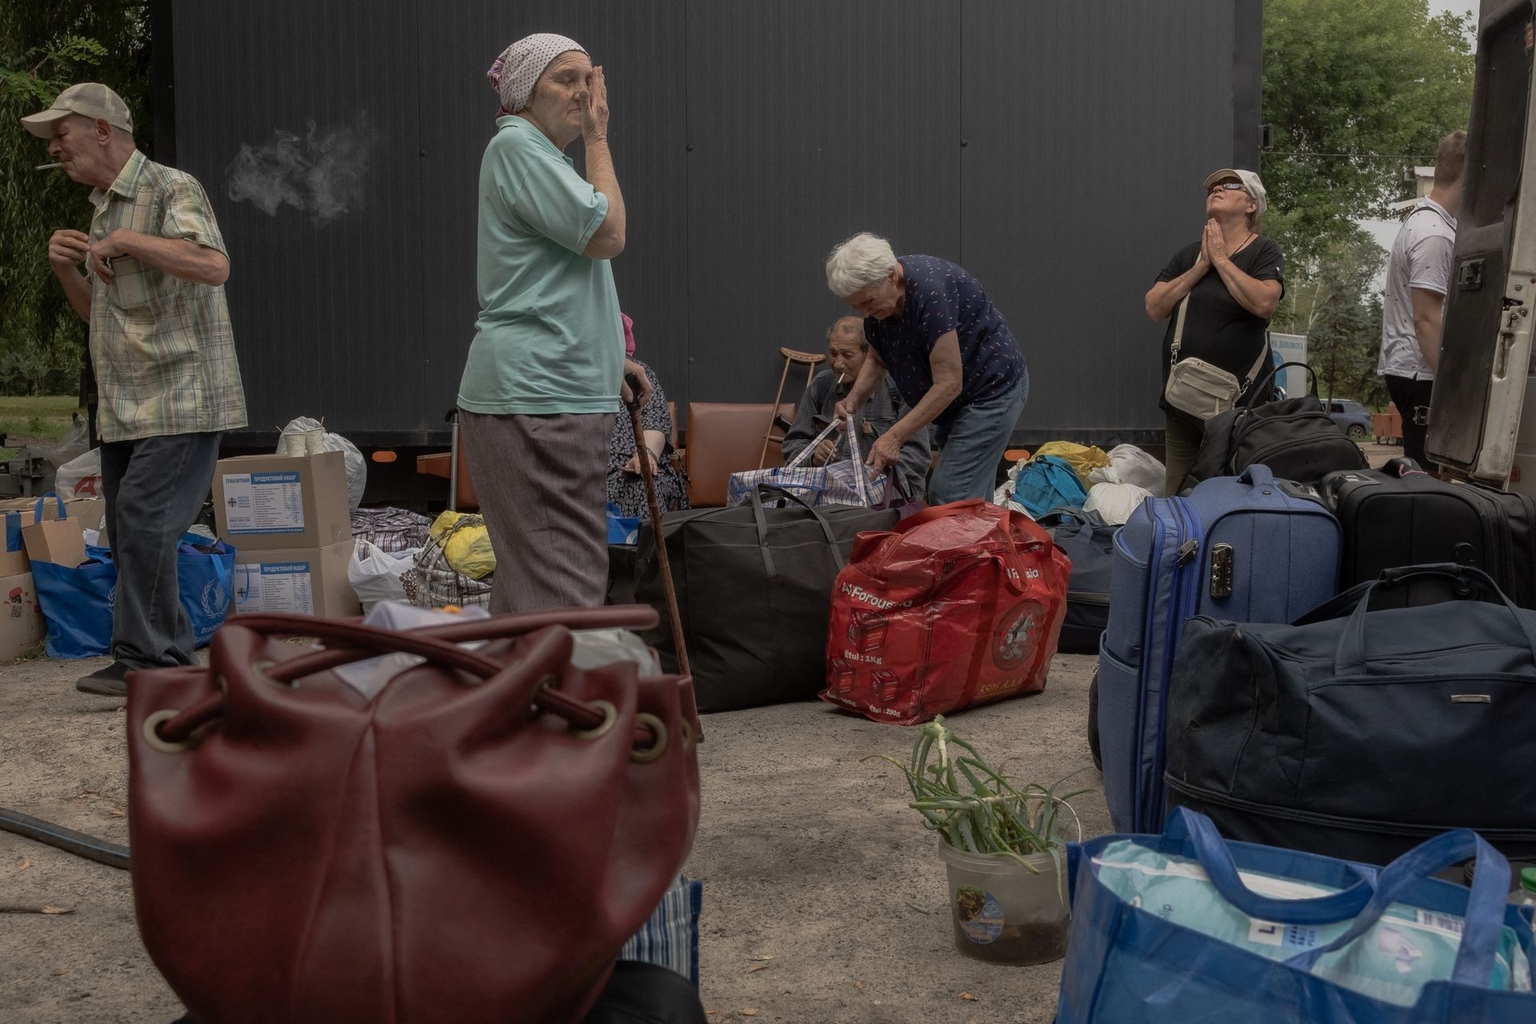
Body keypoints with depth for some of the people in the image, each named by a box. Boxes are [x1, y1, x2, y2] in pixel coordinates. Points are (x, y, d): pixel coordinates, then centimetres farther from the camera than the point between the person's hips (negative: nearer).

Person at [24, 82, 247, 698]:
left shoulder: (171, 188, -6)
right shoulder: (103, 209, 21)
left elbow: (213, 265, -26)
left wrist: (123, 241, -18)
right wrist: (65, 270, 7)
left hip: (179, 404, -9)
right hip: (123, 410, 9)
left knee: (143, 524, -14)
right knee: (128, 537, 8)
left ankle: (144, 661, -5)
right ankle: (171, 661, 16)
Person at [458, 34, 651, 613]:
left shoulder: (544, 155, 25)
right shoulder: (516, 145, -8)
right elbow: (607, 235, -14)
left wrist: (610, 358, 26)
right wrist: (598, 139, -2)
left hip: (556, 394, 10)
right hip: (535, 398, -10)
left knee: (530, 575, 13)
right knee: (563, 586, -12)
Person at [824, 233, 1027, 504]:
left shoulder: (931, 292, -30)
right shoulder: (876, 301, -3)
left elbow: (948, 384, -29)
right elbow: (877, 359, 13)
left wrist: (894, 436, -28)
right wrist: (854, 399, -5)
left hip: (992, 388, -9)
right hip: (957, 400, 9)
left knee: (950, 499, -14)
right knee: (970, 498, 12)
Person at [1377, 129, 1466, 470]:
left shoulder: (1422, 217, 14)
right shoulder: (1434, 235, -17)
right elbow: (1426, 319, -20)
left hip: (1405, 366, 10)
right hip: (1421, 373, -10)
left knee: (1421, 471, 11)